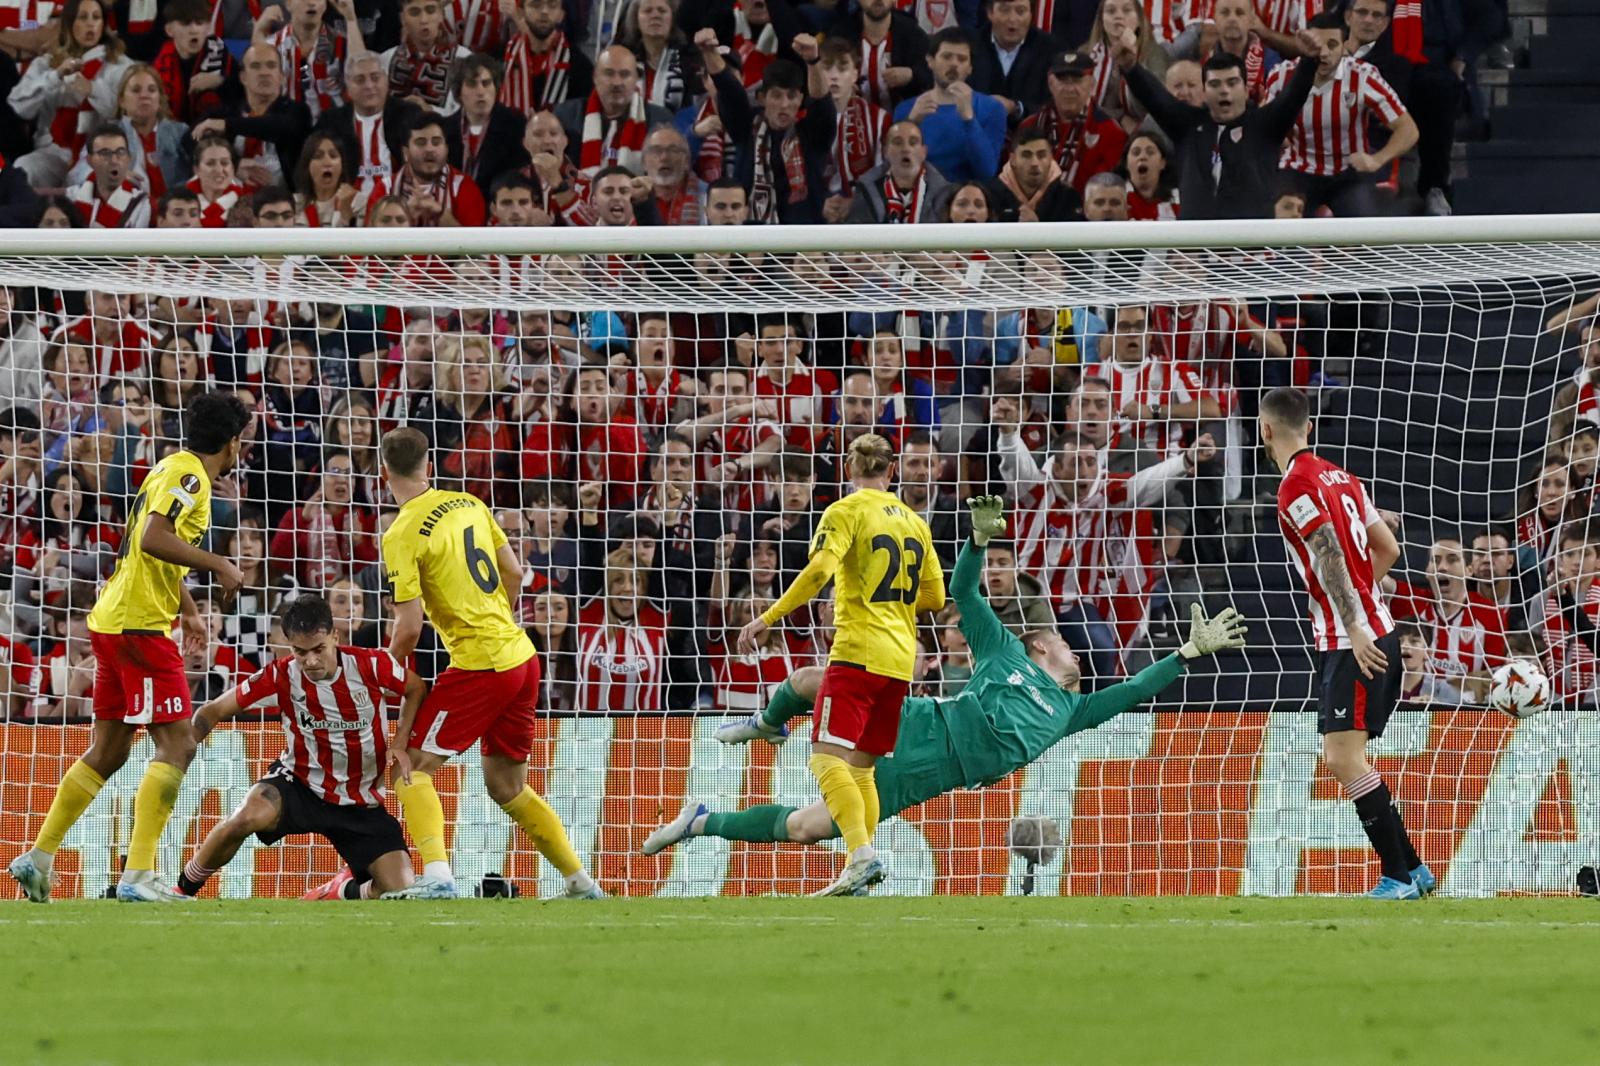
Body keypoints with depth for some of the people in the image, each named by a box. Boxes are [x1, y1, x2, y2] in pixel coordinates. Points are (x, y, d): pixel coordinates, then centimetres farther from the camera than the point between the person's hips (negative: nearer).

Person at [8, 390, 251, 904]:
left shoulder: (176, 469, 18)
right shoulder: (187, 474, -12)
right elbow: (153, 538, -26)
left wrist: (189, 610, 31)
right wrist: (220, 566, -19)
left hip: (112, 622, 10)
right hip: (140, 625, -10)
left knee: (108, 751, 16)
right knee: (177, 745, -11)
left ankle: (38, 858, 18)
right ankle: (138, 875, -18)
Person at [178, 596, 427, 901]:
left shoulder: (370, 666, -16)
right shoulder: (281, 676, -15)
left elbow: (417, 689, 5)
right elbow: (213, 712, -7)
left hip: (362, 803, 1)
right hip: (300, 785, -1)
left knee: (399, 890, -14)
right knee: (248, 816, -35)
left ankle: (340, 889, 23)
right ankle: (182, 890, -8)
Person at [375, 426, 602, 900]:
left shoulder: (402, 535, -11)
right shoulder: (469, 504, 10)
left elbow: (408, 627, -13)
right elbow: (514, 573, 16)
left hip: (479, 665, -7)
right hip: (522, 656, 7)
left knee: (413, 767, -2)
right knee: (506, 786, 19)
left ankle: (437, 877, -21)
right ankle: (581, 883, 20)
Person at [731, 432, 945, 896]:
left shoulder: (846, 512, -3)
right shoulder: (913, 522, 16)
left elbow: (819, 571, -19)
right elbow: (934, 597, 20)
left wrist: (767, 619, -17)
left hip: (858, 651, -7)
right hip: (900, 658, 7)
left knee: (829, 759, -14)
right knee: (861, 768, 12)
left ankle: (863, 855, -32)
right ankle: (860, 874, 7)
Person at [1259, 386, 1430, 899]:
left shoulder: (1296, 486, -11)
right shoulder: (1339, 477, 15)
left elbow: (1330, 556, -20)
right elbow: (1388, 548, 20)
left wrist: (1354, 627, -24)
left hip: (1355, 644, -9)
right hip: (1372, 630, 9)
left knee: (1345, 759, -12)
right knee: (1340, 758, 12)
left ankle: (1399, 876, -14)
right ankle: (1413, 871, 13)